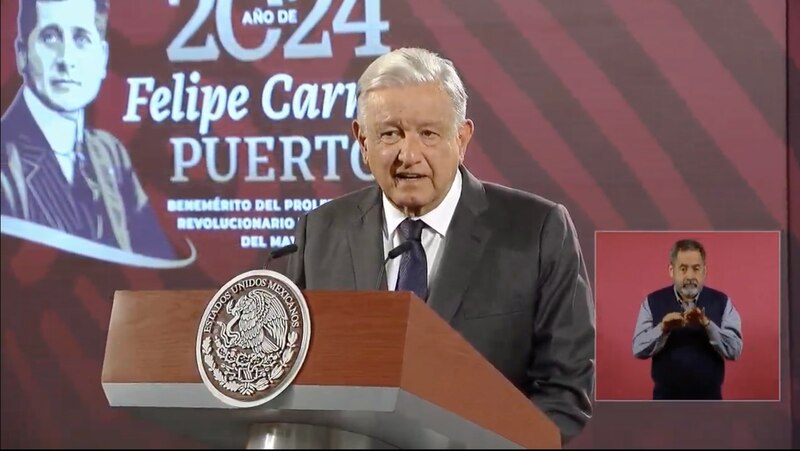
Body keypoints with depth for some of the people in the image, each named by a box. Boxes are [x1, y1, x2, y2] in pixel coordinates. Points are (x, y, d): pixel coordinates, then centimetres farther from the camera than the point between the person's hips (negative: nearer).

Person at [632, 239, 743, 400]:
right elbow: (639, 349, -6)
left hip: (708, 399, 0)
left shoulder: (721, 302, 0)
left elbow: (734, 349, -9)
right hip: (667, 399, 0)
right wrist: (662, 328, -25)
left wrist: (707, 325, -26)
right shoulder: (653, 302, 1)